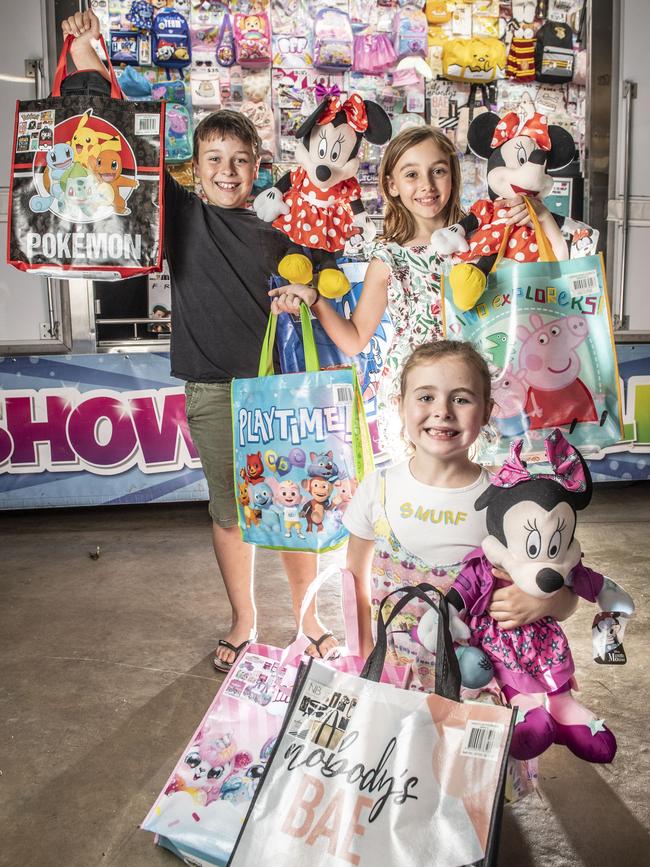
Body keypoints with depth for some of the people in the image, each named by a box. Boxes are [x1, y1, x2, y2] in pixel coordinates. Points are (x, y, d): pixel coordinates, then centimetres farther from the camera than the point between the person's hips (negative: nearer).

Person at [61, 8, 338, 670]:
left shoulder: (274, 237, 7)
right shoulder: (183, 215, 3)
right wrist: (89, 61, -11)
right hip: (211, 392, -1)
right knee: (229, 510, 11)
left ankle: (307, 616, 26)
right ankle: (244, 621, 30)